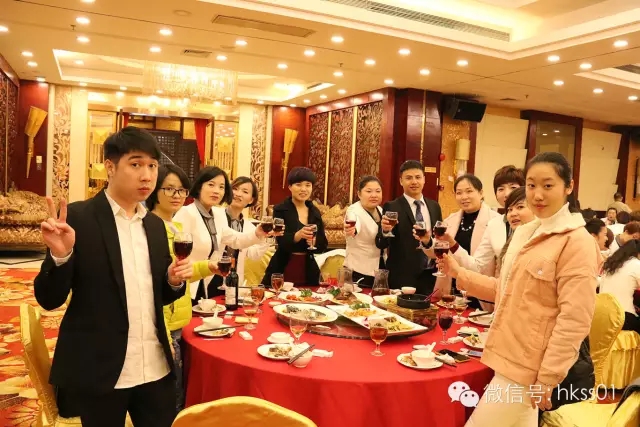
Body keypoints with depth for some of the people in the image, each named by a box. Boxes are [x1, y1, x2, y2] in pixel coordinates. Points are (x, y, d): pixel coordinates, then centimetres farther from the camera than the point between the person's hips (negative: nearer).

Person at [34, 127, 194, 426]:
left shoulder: (155, 225, 7)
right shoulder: (77, 218, -9)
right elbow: (49, 299, -8)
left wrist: (175, 280, -6)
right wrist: (60, 255, -25)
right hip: (98, 370, -4)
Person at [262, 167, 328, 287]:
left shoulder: (315, 212, 8)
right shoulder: (280, 210, -5)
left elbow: (323, 245, 9)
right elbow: (282, 242, -15)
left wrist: (314, 242, -13)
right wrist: (299, 235, -34)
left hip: (307, 271, 4)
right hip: (283, 271, -4)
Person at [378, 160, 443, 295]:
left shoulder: (434, 206, 9)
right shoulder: (391, 207, -7)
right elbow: (381, 244, -12)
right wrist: (385, 230, -31)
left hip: (430, 275, 5)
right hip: (402, 278, -4)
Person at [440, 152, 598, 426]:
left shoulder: (577, 241, -15)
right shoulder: (524, 233, 9)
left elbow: (574, 320, -18)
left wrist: (548, 379, -19)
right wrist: (459, 274, 5)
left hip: (532, 366, -7)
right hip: (512, 357, 7)